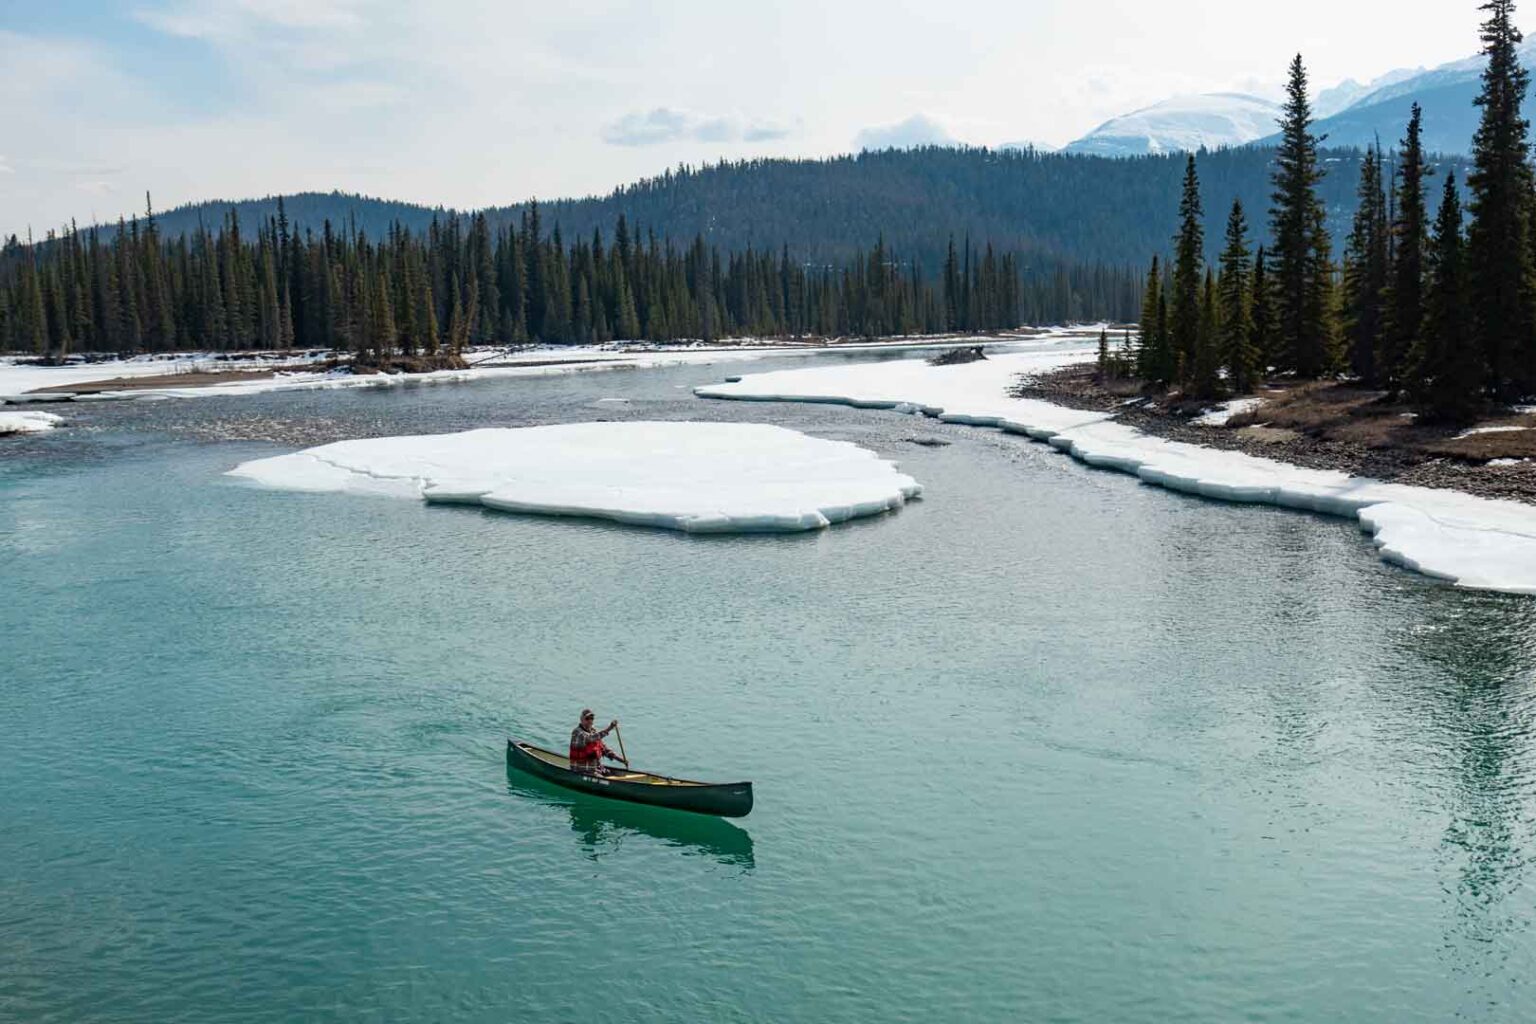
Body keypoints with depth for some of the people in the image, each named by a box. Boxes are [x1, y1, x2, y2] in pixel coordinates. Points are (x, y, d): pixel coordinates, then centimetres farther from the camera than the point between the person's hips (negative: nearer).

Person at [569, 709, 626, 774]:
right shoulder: (577, 732, -13)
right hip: (583, 771, -8)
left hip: (597, 768, 9)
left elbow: (604, 749, 15)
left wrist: (620, 759, 3)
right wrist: (607, 730, -42)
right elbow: (590, 738, -33)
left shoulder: (594, 732, 13)